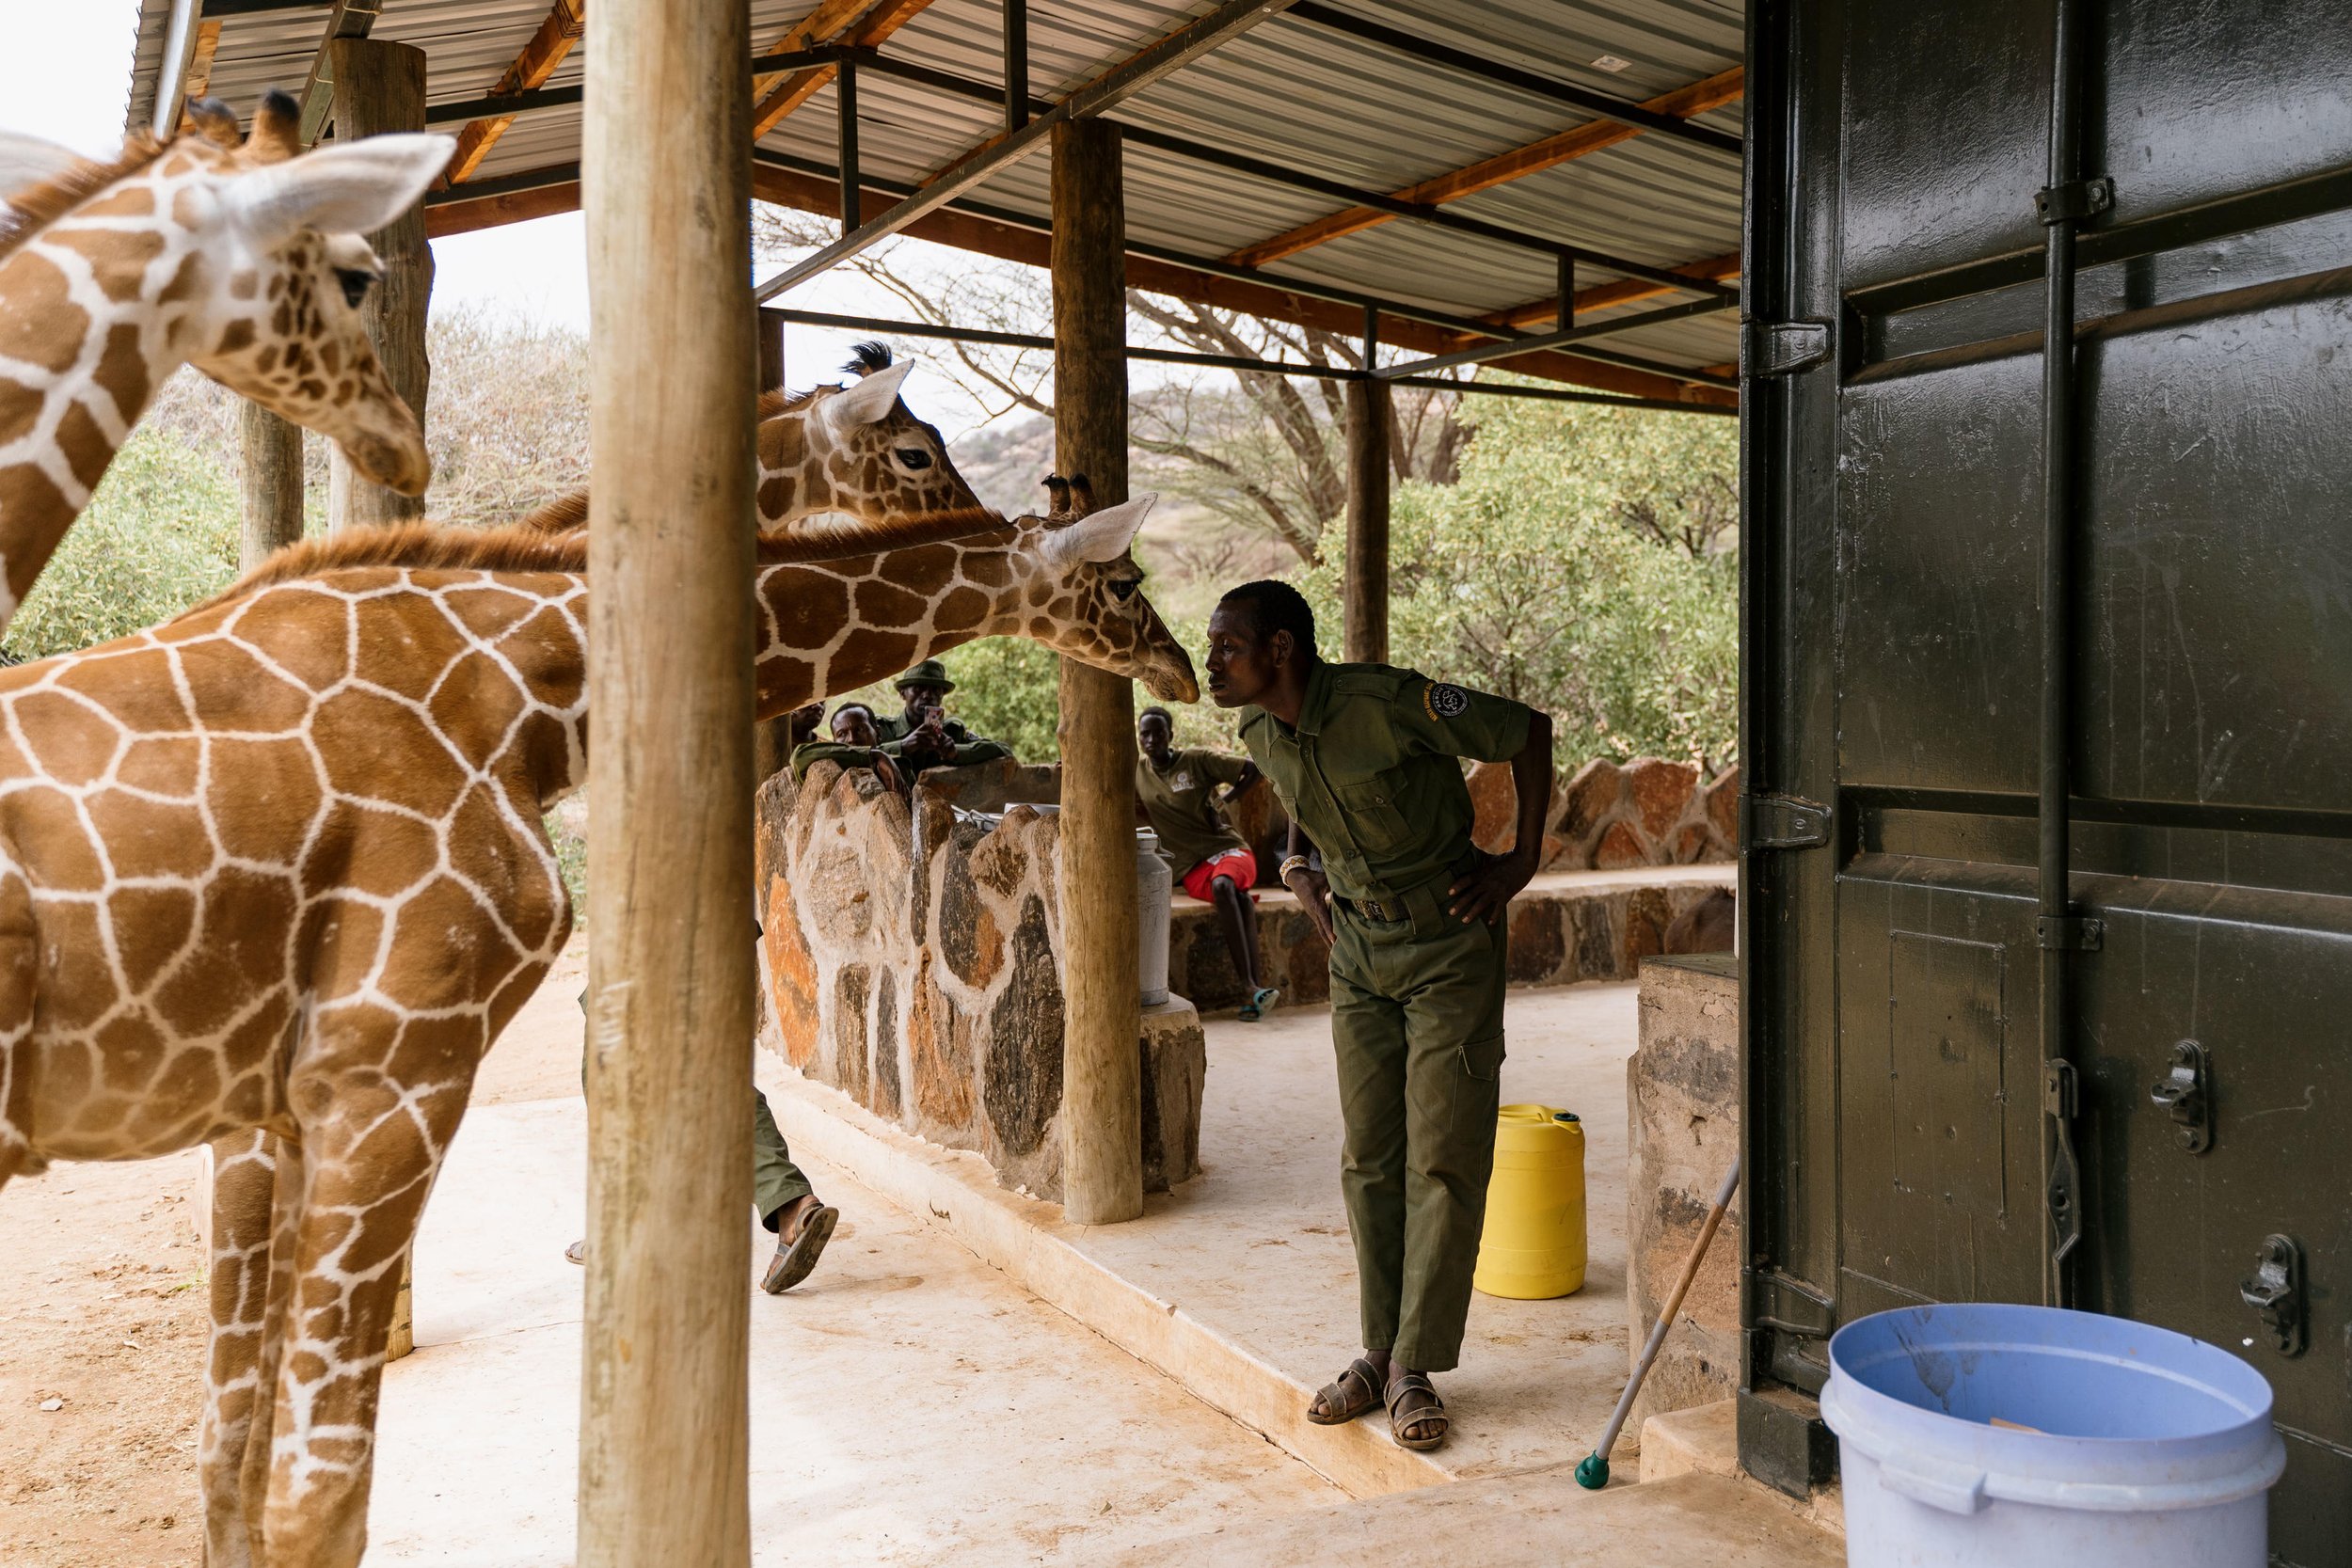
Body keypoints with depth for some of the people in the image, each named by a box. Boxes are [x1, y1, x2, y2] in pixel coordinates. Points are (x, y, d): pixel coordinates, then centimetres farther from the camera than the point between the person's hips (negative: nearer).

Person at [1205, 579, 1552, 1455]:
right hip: (1358, 950, 6)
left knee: (1444, 1159, -3)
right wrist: (1297, 867, 6)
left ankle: (1414, 1365, 6)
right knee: (1370, 1159, 8)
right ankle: (1381, 1351, 19)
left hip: (1450, 943, -6)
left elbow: (1527, 731, -12)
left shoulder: (1387, 702, -23)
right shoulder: (1262, 736, -2)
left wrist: (1522, 860, -11)